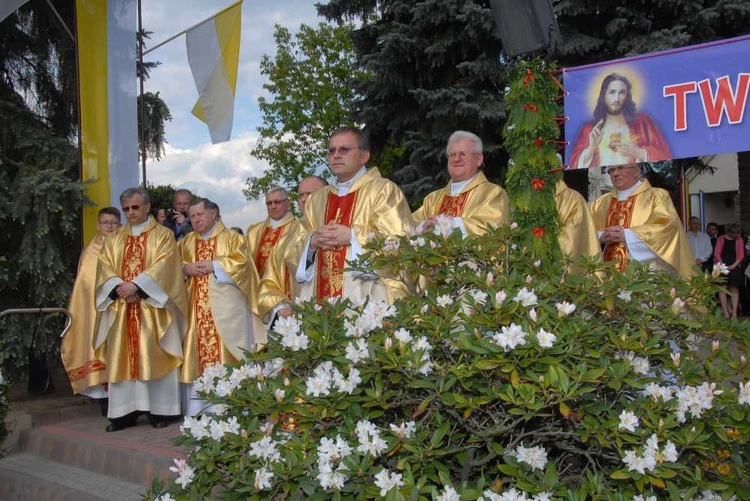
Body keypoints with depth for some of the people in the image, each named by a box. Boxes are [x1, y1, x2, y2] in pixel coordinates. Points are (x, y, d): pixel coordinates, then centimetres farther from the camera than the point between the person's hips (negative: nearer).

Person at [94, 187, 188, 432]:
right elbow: (105, 269, 6)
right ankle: (125, 411, 6)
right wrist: (119, 288, -13)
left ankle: (158, 410, 2)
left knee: (153, 357, -3)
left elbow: (163, 265, -10)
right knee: (122, 358, 2)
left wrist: (135, 285, -19)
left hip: (152, 307, -4)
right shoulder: (113, 240, 17)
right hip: (121, 307, 4)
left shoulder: (163, 235, 4)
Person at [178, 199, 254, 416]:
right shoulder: (186, 242, 19)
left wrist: (213, 265, -13)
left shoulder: (231, 237, 7)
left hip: (225, 308, -4)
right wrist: (185, 268, -9)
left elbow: (241, 262, -7)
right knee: (197, 353, 1)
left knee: (225, 352, -6)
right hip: (196, 309, 4)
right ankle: (196, 408, 5)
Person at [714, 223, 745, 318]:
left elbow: (741, 255, 6)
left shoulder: (739, 240, 11)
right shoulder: (721, 239, 7)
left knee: (734, 289, -4)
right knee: (722, 289, -8)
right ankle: (725, 311, -7)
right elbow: (716, 253, 1)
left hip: (734, 267, 1)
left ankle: (734, 312, -6)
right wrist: (722, 265, -12)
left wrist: (734, 265, -9)